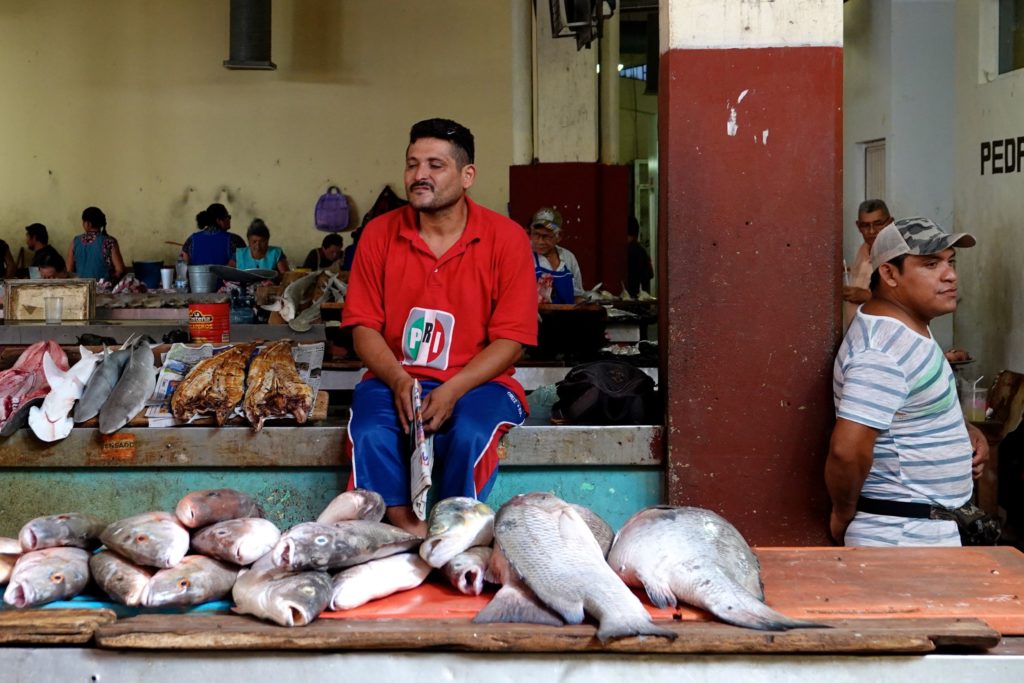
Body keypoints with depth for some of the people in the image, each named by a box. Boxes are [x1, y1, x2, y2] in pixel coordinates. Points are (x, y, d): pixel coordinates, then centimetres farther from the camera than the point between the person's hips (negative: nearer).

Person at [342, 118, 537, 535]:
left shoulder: (505, 239, -3)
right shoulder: (379, 235, 4)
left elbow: (511, 339, -6)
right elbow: (364, 327, 3)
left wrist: (452, 391, -19)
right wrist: (399, 380, -16)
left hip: (477, 381, -2)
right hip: (395, 379, 2)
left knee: (470, 435, -33)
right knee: (370, 435, -29)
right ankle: (405, 530, -16)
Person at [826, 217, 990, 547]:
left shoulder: (908, 325, 8)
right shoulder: (884, 352, -24)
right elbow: (847, 450, -30)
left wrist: (964, 429, 6)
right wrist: (843, 515, -14)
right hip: (903, 535, -10)